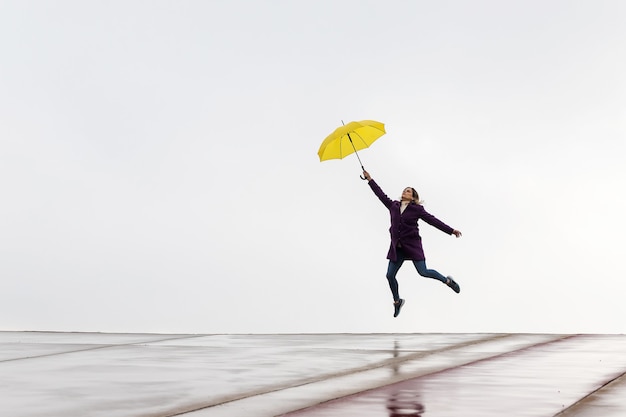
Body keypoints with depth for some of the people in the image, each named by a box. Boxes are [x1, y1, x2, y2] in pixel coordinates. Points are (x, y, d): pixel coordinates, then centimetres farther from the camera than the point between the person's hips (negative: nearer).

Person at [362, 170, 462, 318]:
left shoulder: (417, 209, -2)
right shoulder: (393, 206, 9)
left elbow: (433, 220, -5)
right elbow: (381, 194, 16)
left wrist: (451, 230, -10)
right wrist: (370, 180, 18)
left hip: (412, 244, -4)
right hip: (397, 247, 4)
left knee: (423, 272, -10)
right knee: (390, 275, 0)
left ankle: (448, 280, 17)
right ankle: (397, 301, 22)